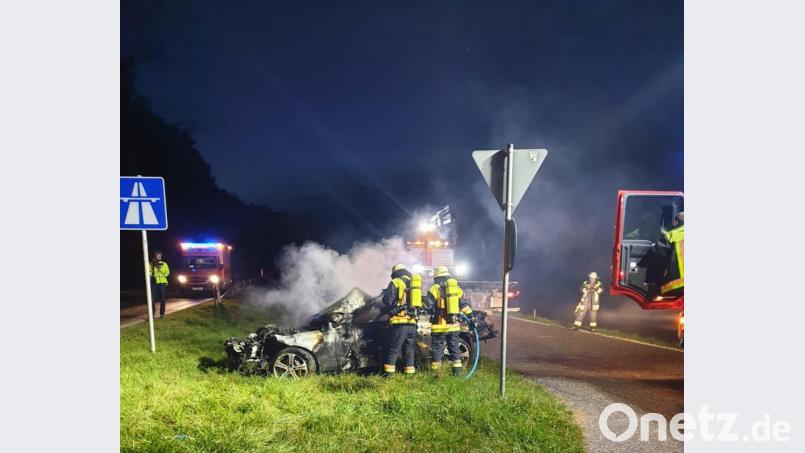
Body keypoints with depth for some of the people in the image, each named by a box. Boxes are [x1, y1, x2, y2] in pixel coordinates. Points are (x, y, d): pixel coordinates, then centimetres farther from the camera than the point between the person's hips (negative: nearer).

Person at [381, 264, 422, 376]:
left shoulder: (395, 282, 0)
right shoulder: (415, 283, 19)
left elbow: (387, 301, -5)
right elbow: (420, 304, 22)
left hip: (399, 322, -5)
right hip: (412, 322, 5)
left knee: (392, 350, -1)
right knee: (409, 350, 13)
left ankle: (388, 374, -5)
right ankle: (410, 374, 11)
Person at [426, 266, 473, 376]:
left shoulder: (434, 289, -7)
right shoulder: (457, 288, 8)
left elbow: (429, 308, -12)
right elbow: (464, 306, 10)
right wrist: (471, 317, 17)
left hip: (439, 326, -4)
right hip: (453, 325, 4)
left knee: (437, 348, 3)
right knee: (454, 347, 12)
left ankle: (435, 371, 4)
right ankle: (457, 370, 12)